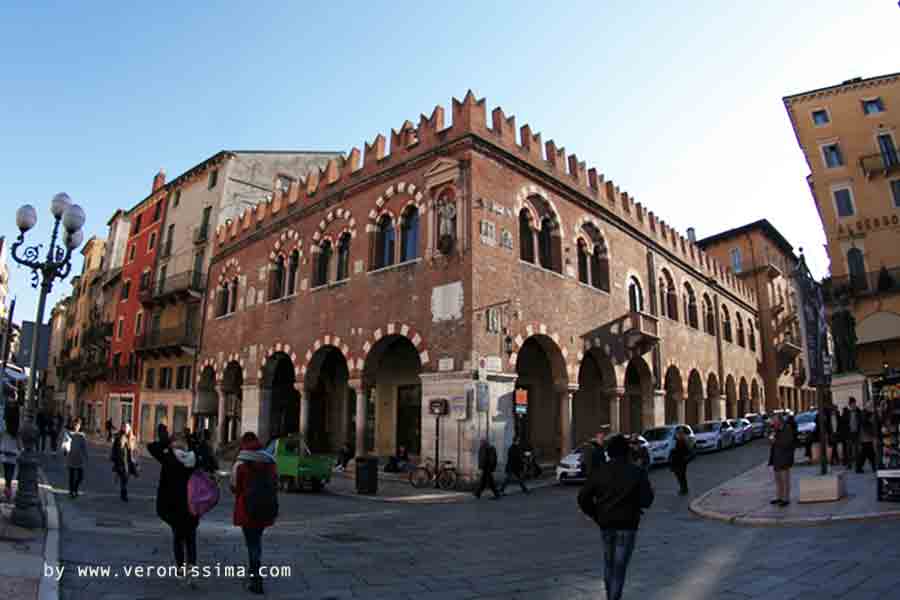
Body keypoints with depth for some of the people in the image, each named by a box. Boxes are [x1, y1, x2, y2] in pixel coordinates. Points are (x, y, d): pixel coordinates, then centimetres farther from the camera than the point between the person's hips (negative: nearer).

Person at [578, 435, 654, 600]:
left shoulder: (599, 471, -4)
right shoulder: (637, 472, -10)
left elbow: (583, 497, -6)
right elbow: (646, 500, -10)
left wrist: (595, 515, 7)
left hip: (605, 523, 3)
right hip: (627, 524, -3)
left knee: (608, 562, 22)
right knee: (620, 566, 5)